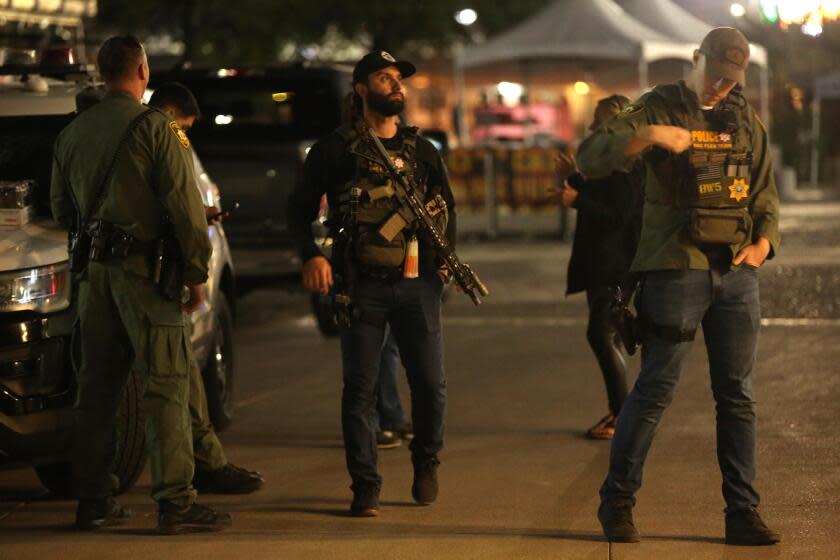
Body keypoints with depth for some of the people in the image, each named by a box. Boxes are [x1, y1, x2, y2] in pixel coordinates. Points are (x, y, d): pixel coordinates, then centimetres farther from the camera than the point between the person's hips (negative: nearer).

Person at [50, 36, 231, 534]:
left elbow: (61, 208, 18)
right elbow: (185, 205, -12)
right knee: (167, 385, -4)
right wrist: (197, 273, -7)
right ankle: (175, 502, -7)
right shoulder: (156, 127, -9)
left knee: (97, 386, 11)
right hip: (145, 267, -6)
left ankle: (93, 501, 13)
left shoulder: (73, 133, 10)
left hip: (95, 269, 6)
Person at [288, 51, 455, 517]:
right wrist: (311, 255, -12)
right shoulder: (335, 149, 4)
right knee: (360, 388, -2)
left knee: (430, 384, 1)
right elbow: (300, 208, 4)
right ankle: (365, 487, 5)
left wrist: (446, 257, 8)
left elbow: (447, 207, 22)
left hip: (416, 283, 2)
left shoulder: (421, 149, 13)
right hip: (361, 284, -2)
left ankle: (426, 462, 26)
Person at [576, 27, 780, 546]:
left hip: (737, 271, 5)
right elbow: (592, 158, -12)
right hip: (676, 269, -4)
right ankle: (617, 502, 10)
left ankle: (743, 514, 10)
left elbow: (766, 196, 17)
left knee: (738, 396, 6)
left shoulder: (748, 122, 12)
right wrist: (648, 135, -25)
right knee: (655, 390, -3)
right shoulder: (659, 109, -1)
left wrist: (764, 242, -2)